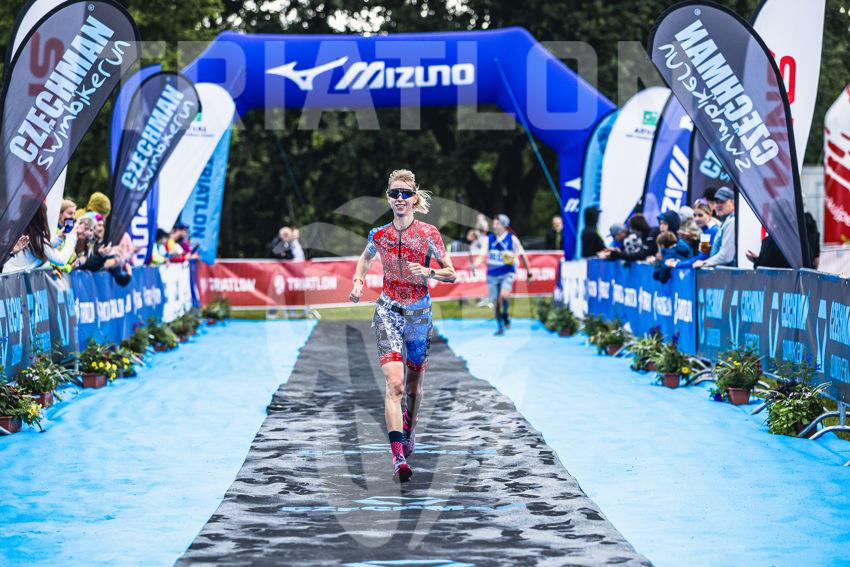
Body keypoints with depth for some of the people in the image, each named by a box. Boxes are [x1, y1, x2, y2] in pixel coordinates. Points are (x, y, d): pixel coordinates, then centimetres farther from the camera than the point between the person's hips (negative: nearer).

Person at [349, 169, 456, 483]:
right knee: (395, 383, -17)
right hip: (388, 312, -1)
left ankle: (409, 426, 48)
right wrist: (358, 283, 6)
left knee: (414, 383, 15)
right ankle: (398, 457, -25)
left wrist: (427, 272, -20)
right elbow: (365, 258, 23)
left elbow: (451, 274, -1)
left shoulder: (429, 234, -6)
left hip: (419, 314, 1)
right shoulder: (379, 235, 0)